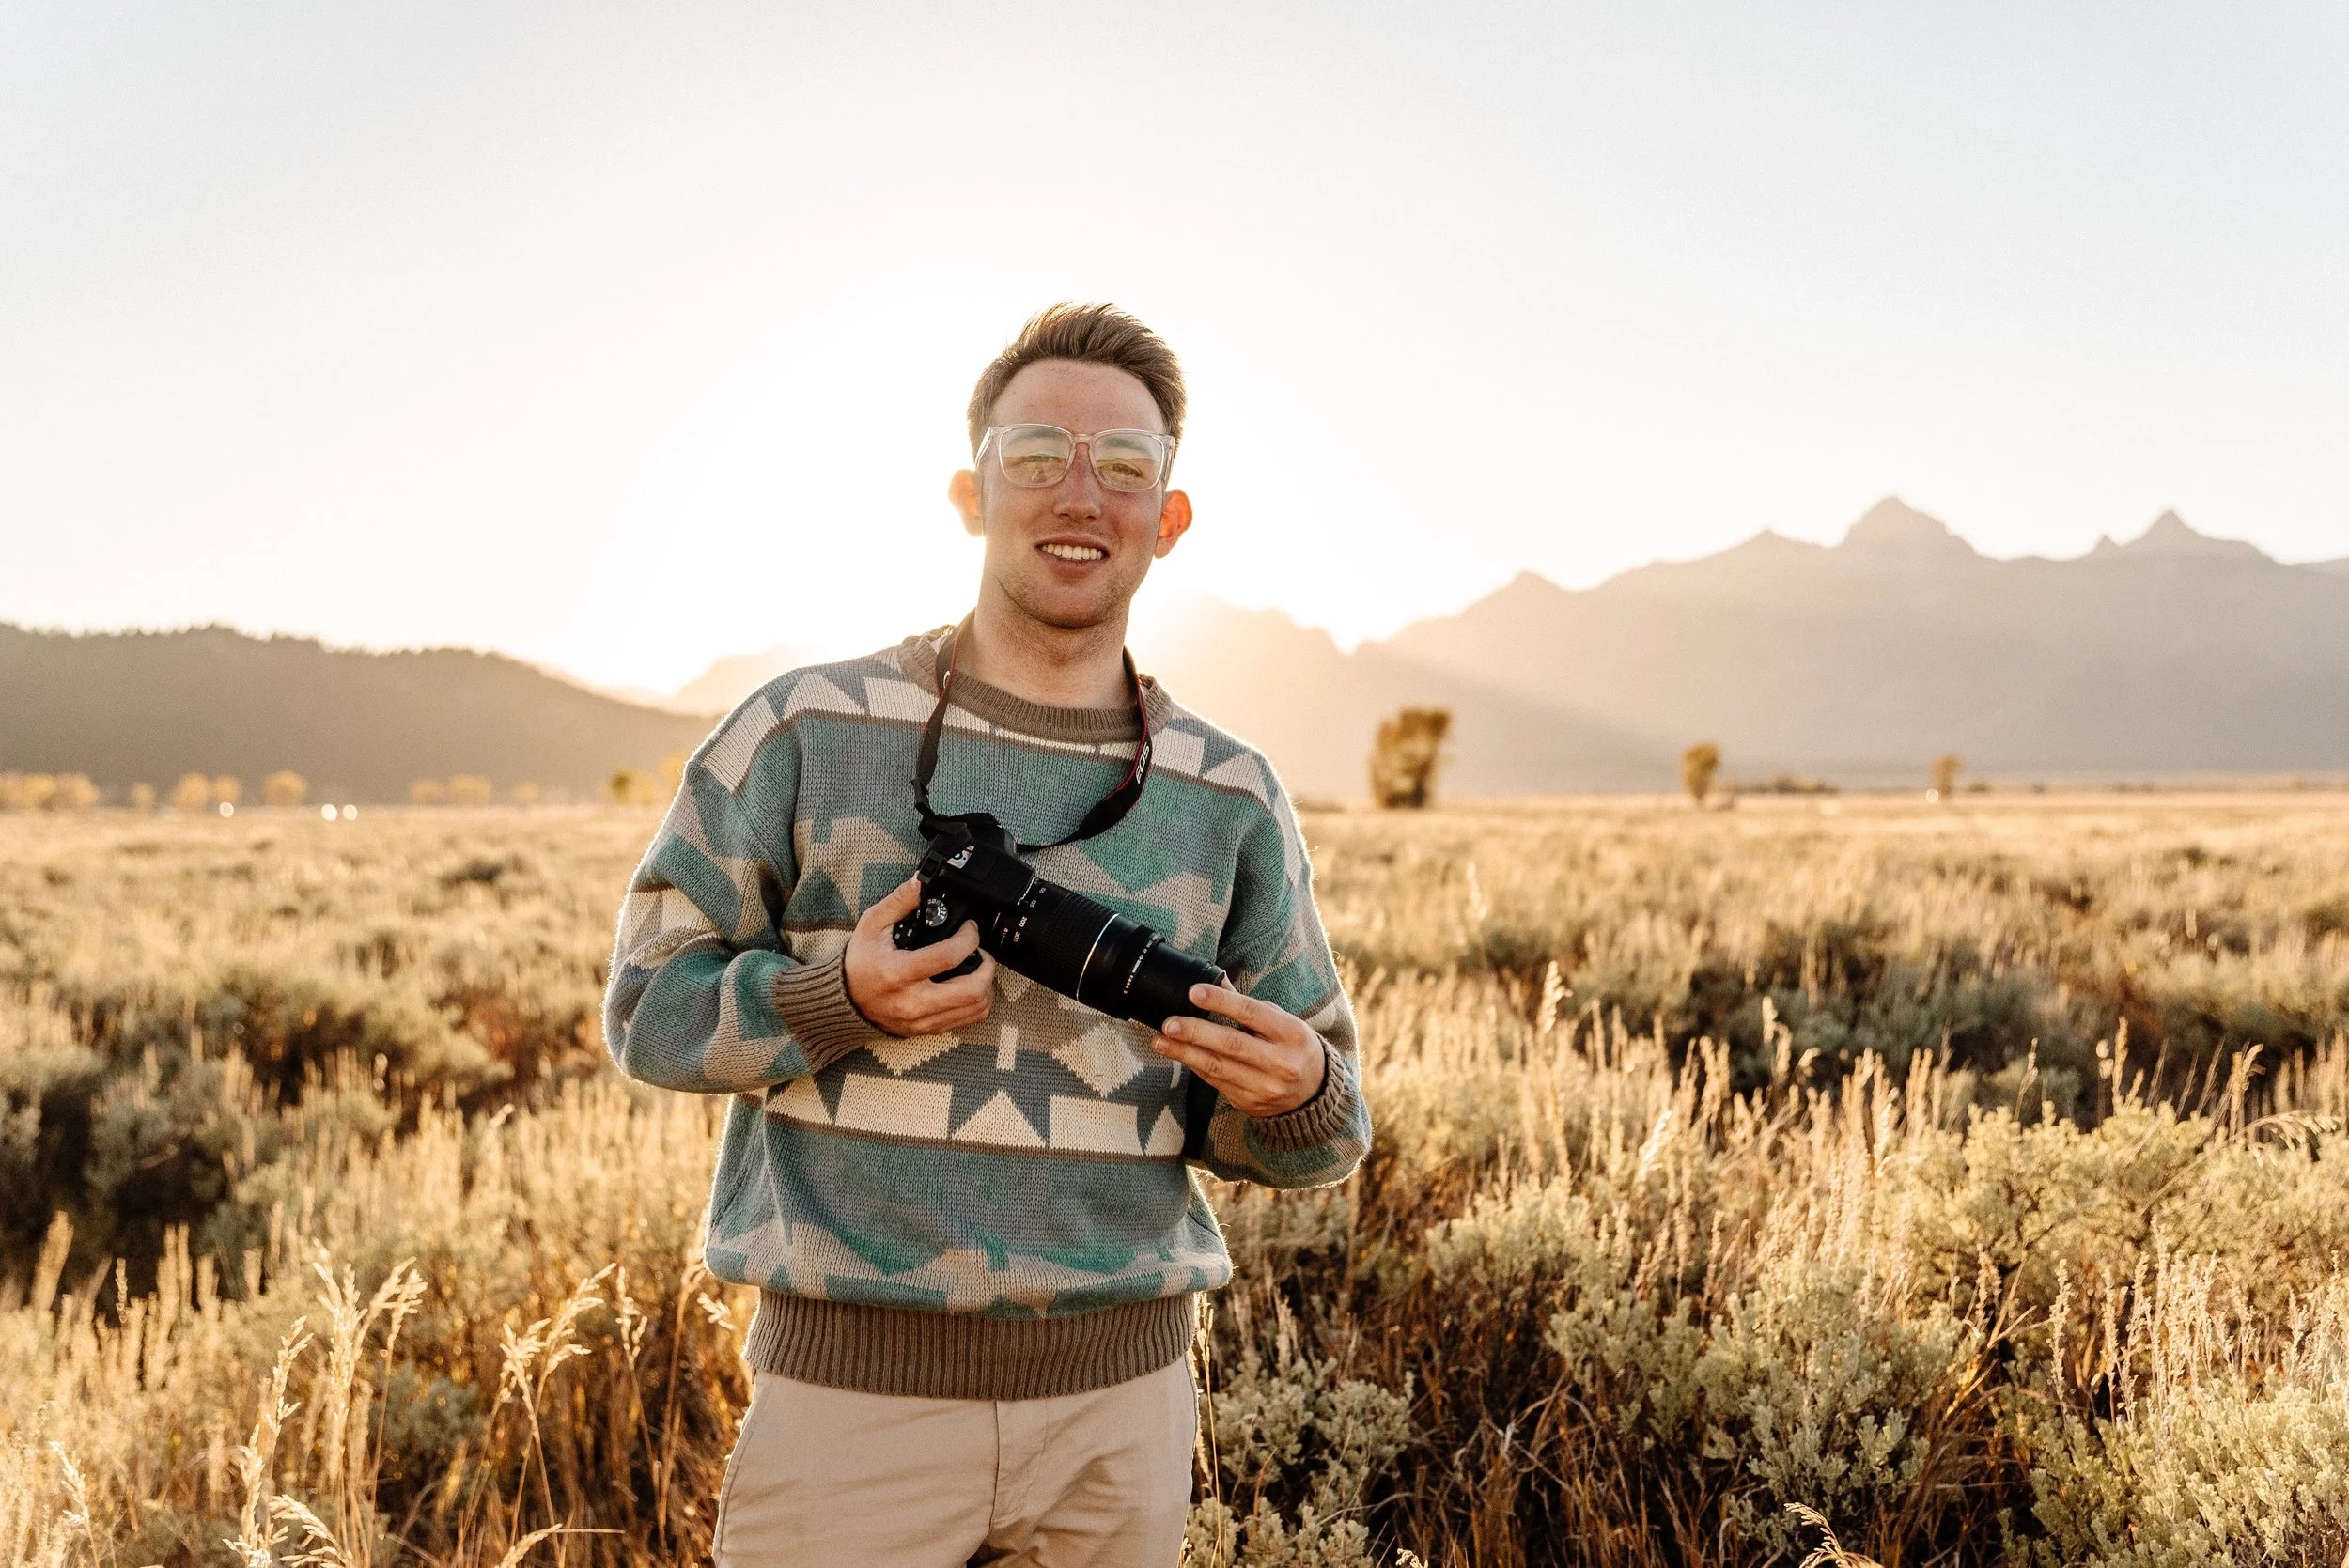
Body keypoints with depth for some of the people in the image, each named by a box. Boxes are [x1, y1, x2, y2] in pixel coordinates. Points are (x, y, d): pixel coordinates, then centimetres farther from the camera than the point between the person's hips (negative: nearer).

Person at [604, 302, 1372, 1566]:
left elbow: (1313, 1131, 10)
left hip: (1120, 1405, 3)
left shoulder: (1230, 798, 4)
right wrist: (837, 999, -17)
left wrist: (1297, 1092, -14)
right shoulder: (804, 733, -3)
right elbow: (649, 1007, 2)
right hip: (849, 1395, -2)